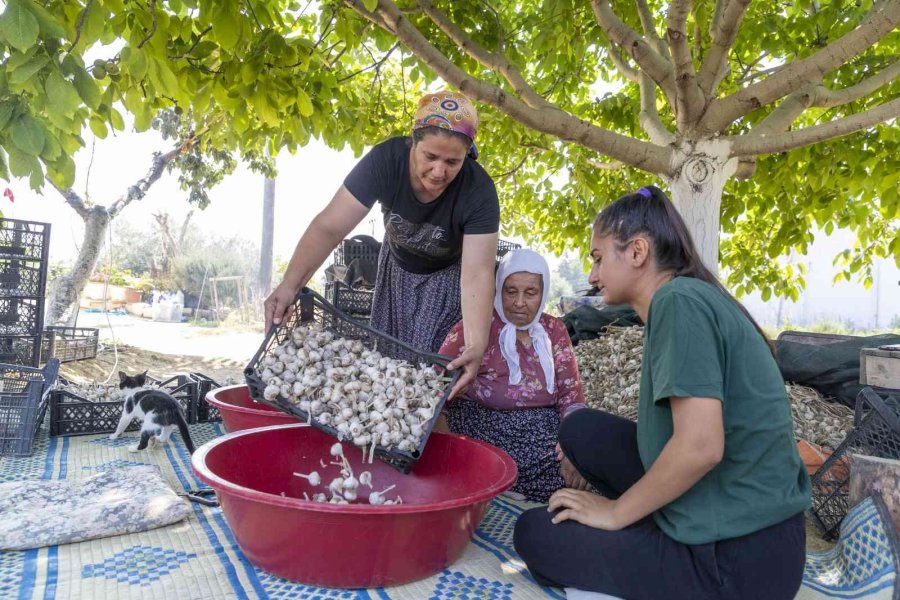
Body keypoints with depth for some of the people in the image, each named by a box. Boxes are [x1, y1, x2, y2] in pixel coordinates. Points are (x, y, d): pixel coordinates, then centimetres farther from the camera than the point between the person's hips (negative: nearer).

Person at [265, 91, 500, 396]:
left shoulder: (479, 191, -33)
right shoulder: (385, 160, -30)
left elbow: (476, 274, -38)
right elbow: (329, 228, -33)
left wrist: (476, 346, -51)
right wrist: (290, 285, -45)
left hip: (448, 274, -2)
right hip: (398, 265, 2)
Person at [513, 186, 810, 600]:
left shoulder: (679, 298, -18)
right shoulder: (699, 296, 10)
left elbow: (700, 446, -26)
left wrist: (615, 512, -11)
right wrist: (588, 452, 15)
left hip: (735, 556, -9)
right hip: (741, 521, 9)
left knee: (534, 533, 1)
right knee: (581, 429, 9)